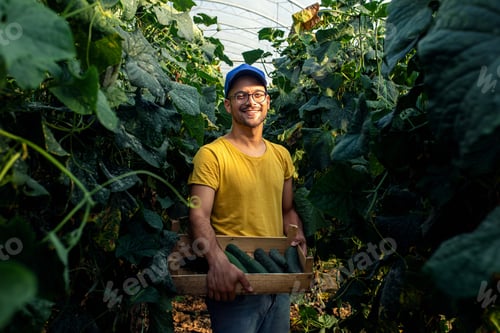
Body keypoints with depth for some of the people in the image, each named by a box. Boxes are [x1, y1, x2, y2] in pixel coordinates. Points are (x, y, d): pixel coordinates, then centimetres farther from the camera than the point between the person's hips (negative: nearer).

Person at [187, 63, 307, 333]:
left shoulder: (281, 155, 9)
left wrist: (299, 240, -3)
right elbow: (199, 217, -17)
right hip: (235, 284, -6)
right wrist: (218, 262, -32)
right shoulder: (211, 155, -10)